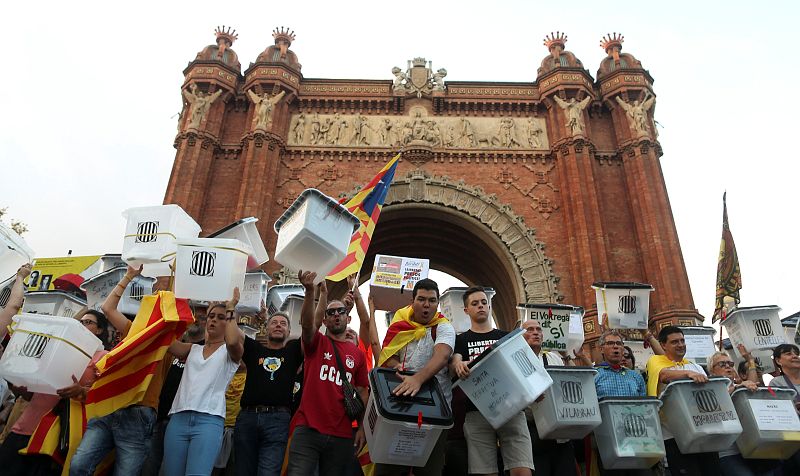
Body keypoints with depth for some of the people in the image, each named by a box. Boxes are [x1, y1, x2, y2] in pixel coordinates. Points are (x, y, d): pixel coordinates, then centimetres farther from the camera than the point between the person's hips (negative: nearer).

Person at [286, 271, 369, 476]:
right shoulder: (317, 343, 4)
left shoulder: (357, 354, 10)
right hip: (308, 430, -2)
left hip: (343, 436, 3)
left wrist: (363, 427, 2)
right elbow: (307, 323, -17)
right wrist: (310, 291, -35)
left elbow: (362, 393, 11)